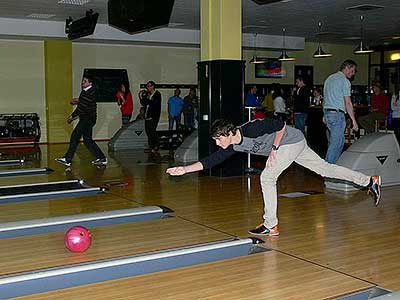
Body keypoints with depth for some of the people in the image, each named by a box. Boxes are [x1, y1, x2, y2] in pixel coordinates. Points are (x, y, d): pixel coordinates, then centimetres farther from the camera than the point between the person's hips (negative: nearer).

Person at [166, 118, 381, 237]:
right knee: (325, 168, 14)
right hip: (288, 146, 8)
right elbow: (210, 161, -7)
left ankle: (271, 226, -9)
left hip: (293, 140, -8)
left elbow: (281, 125, -22)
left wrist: (274, 149, -22)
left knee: (267, 177, -16)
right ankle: (369, 181, 24)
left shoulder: (250, 129, -31)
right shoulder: (232, 147, -7)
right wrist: (184, 169, -14)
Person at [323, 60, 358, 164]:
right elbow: (347, 103, -13)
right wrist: (354, 120, -10)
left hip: (327, 112, 9)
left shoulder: (329, 78, 18)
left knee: (340, 140, 16)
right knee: (335, 142, -5)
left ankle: (328, 164, 18)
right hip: (337, 114, -9)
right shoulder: (344, 81, -9)